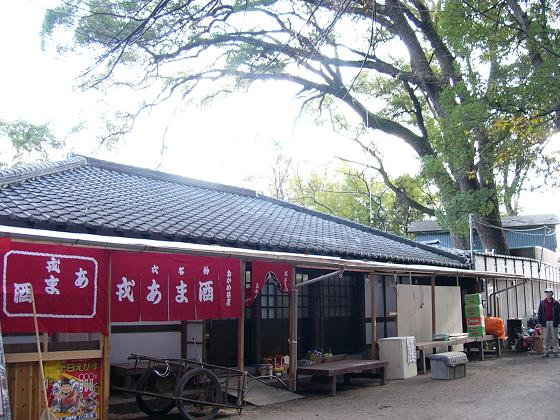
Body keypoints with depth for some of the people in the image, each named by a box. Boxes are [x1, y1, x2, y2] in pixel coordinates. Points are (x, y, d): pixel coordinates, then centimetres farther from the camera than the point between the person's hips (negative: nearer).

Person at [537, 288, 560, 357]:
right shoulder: (542, 303, 7)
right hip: (545, 322, 2)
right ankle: (546, 352, 9)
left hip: (553, 322, -2)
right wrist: (540, 322, 2)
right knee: (546, 338, 5)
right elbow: (540, 313, 8)